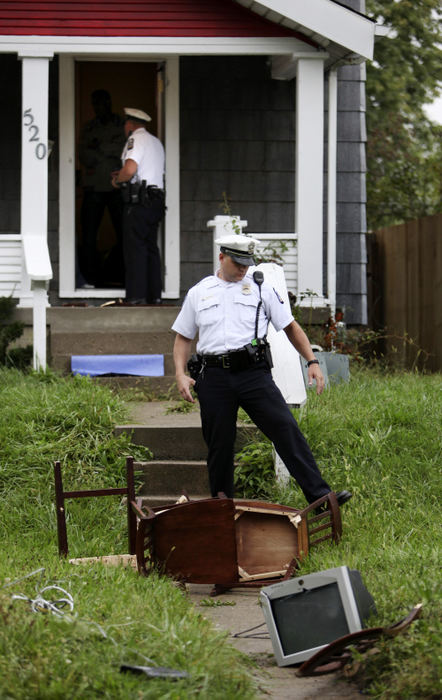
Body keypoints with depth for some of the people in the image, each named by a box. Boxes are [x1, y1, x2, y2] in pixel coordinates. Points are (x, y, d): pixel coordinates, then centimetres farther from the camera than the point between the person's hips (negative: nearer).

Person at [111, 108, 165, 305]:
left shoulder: (136, 139, -6)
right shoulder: (156, 142, 21)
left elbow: (130, 169, -21)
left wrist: (117, 180, -1)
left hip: (138, 201, -8)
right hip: (156, 200, 8)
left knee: (135, 249, -8)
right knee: (151, 248, 11)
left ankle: (136, 296, -12)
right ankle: (154, 296, 11)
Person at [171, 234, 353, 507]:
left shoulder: (261, 289, 11)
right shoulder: (199, 293, 14)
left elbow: (291, 327, 14)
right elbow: (183, 337, 18)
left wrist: (312, 361, 4)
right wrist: (181, 374, 4)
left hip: (253, 372, -1)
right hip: (214, 377, 1)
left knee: (286, 430, -13)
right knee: (219, 446, 5)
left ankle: (320, 495, -17)